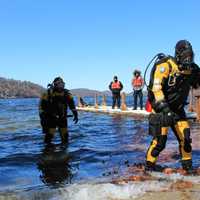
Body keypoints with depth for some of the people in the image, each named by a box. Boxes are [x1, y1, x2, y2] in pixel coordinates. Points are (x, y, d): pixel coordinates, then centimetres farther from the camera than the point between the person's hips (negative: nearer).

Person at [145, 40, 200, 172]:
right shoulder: (166, 65, -20)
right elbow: (156, 87, -28)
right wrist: (164, 106, -37)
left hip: (178, 109, 6)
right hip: (161, 108, -6)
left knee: (185, 136, 5)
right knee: (160, 139, -7)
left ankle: (187, 164, 24)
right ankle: (149, 165, 12)